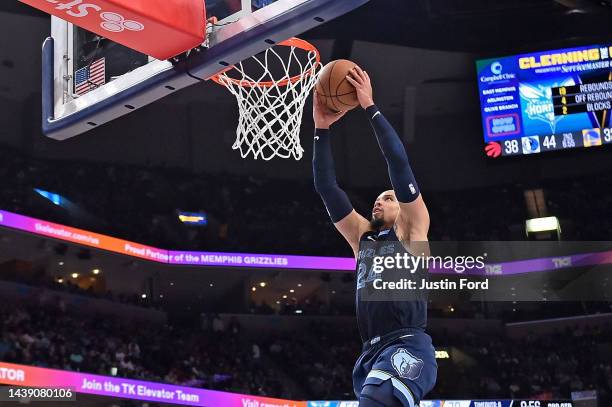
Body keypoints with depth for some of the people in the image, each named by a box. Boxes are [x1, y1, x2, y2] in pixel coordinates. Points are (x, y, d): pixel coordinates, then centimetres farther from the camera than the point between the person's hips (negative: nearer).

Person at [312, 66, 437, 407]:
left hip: (408, 349, -8)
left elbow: (399, 163, -1)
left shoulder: (411, 228, 10)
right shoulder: (363, 236, 26)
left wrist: (371, 107, 1)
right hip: (372, 353, 8)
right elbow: (326, 187, 22)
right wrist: (322, 129, 15)